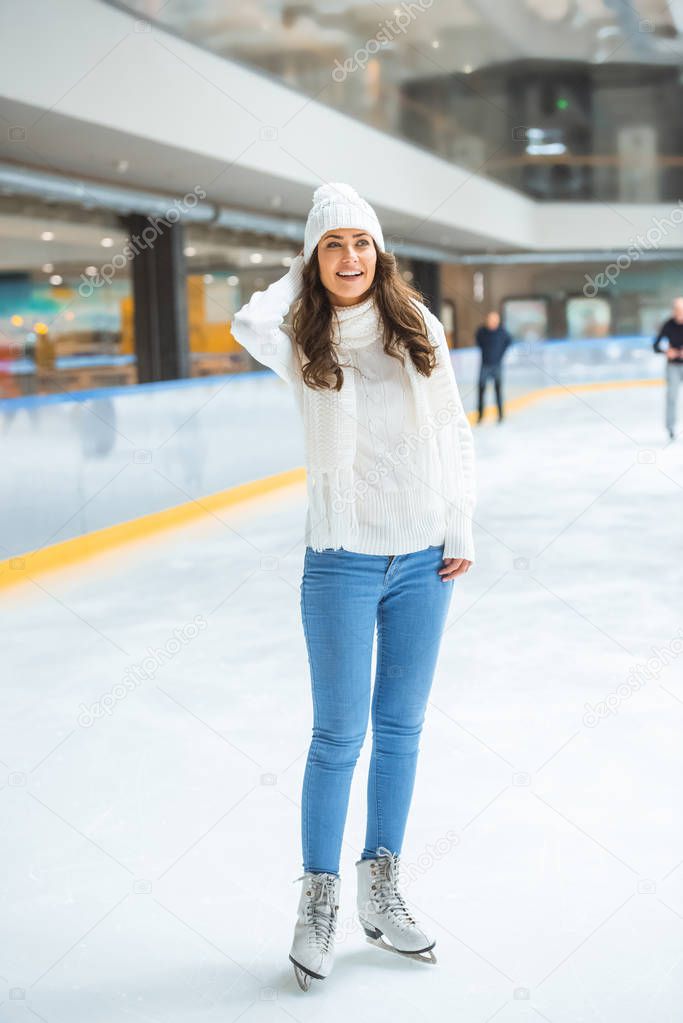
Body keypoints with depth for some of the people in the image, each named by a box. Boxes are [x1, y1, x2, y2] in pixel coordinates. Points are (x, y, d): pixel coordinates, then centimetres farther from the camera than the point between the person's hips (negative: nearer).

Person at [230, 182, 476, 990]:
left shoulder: (419, 329, 3)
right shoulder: (303, 345, -3)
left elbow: (454, 433, 8)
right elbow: (249, 324, -26)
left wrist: (461, 530, 3)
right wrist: (305, 274, -8)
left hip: (424, 558, 3)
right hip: (343, 560, -3)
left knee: (401, 728, 11)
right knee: (340, 734, 1)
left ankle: (381, 889, 25)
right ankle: (318, 901, 14)